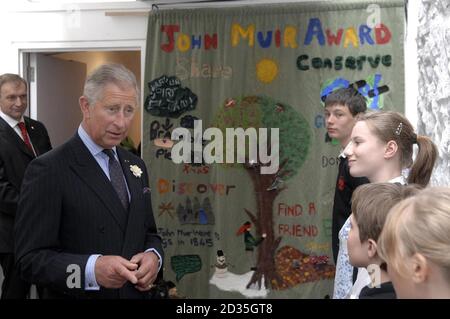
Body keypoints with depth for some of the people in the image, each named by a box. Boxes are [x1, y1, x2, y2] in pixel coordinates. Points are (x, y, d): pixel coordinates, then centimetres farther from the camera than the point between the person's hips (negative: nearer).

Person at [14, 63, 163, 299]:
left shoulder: (136, 166, 6)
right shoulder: (48, 171, -15)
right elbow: (30, 259, -19)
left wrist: (153, 256, -8)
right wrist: (92, 269, -33)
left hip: (136, 293, 6)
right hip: (76, 293, -6)